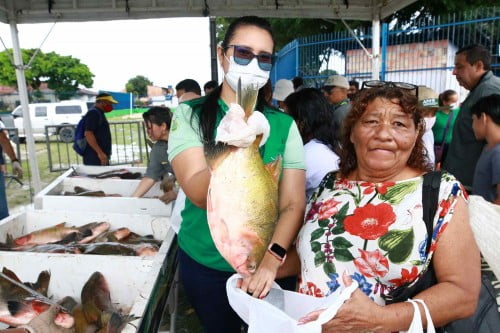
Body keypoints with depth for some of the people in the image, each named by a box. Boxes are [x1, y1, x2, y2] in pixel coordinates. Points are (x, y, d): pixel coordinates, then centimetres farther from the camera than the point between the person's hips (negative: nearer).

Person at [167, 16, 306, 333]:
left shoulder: (284, 125, -6)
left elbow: (294, 204, -11)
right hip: (205, 264, -1)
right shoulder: (190, 115, -11)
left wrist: (271, 260, -26)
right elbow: (198, 194, -23)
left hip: (269, 263, 1)